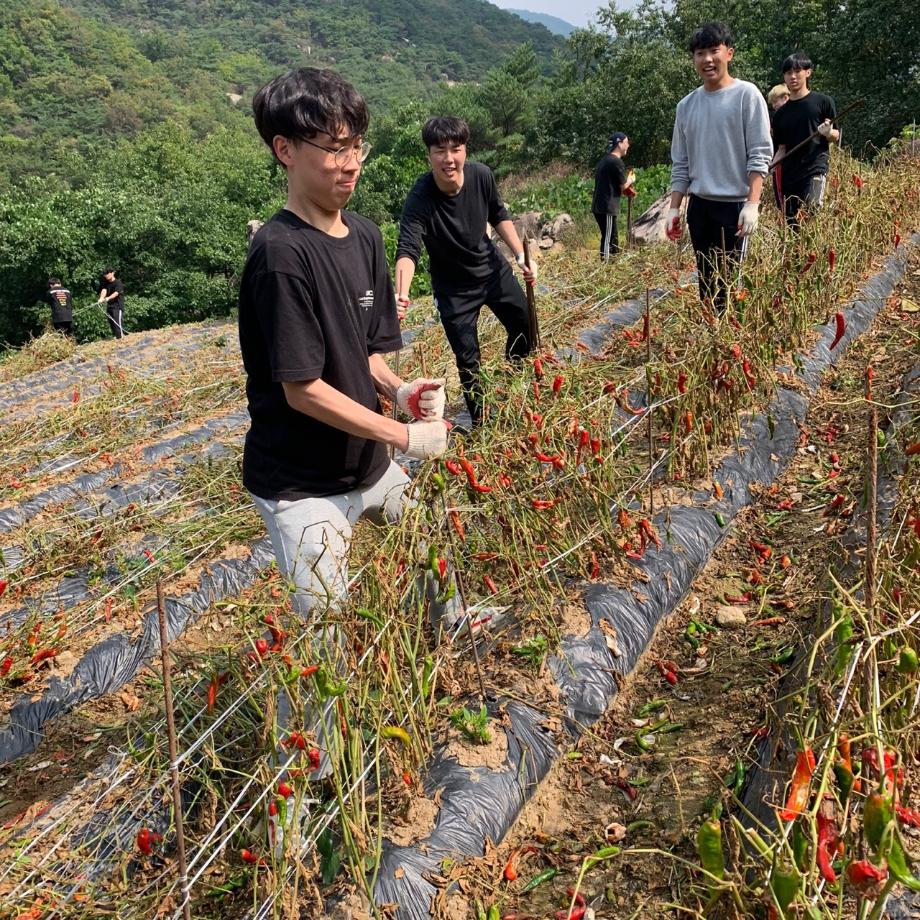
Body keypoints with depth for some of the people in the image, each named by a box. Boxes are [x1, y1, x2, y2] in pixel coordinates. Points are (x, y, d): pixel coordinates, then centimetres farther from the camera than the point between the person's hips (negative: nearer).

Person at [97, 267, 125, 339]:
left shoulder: (118, 283, -5)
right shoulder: (106, 283, 14)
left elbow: (116, 293, -20)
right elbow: (104, 290, -3)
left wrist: (108, 298, -36)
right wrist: (101, 298, -23)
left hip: (117, 306, -7)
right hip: (109, 306, 7)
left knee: (117, 323, -18)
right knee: (111, 324, 7)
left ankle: (120, 338, -22)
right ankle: (115, 337, 14)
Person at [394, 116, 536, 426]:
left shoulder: (482, 175, -18)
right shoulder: (420, 198, -32)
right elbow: (408, 250, -43)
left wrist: (521, 256, -2)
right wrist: (401, 292, -61)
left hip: (492, 269, 5)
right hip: (454, 287, -5)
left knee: (526, 327, 17)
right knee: (467, 358, -1)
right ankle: (480, 420, 22)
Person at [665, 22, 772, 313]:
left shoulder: (746, 95, -4)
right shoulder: (686, 105, 10)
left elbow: (759, 155, -8)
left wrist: (752, 204, -16)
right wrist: (674, 208, 8)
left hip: (734, 205, -5)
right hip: (698, 207, 5)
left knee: (732, 282, -8)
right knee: (707, 283, 9)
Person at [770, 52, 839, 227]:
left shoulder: (823, 102, 4)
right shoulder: (780, 114, 15)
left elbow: (836, 137, 7)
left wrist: (827, 132, -16)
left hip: (815, 168, -4)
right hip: (788, 175, 5)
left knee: (812, 212, -24)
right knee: (791, 224, 2)